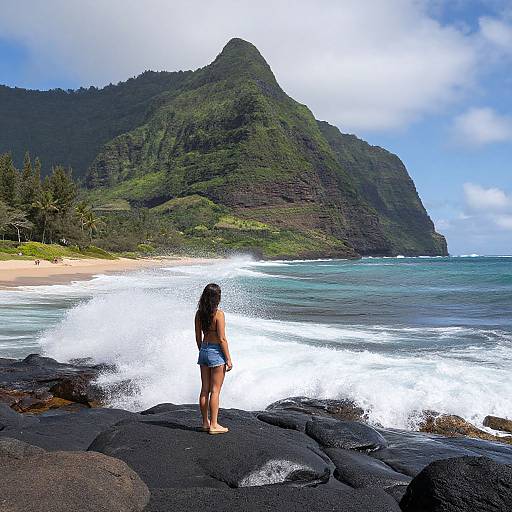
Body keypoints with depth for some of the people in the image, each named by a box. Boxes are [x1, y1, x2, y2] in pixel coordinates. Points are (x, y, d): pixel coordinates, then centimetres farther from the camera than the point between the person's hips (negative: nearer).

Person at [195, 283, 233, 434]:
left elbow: (198, 337, 9)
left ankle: (205, 422, 21)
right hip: (216, 352, -6)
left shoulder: (199, 313, 2)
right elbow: (222, 339, -16)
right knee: (215, 391, 1)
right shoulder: (219, 314, -16)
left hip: (203, 351, 6)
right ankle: (214, 425, 6)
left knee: (204, 389, 12)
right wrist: (228, 359, -9)